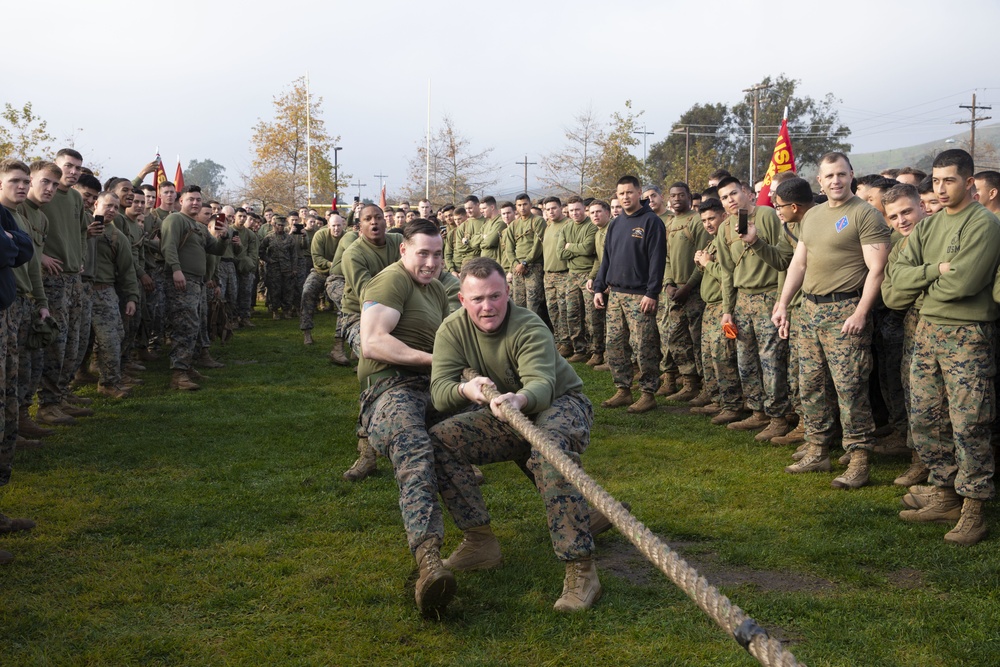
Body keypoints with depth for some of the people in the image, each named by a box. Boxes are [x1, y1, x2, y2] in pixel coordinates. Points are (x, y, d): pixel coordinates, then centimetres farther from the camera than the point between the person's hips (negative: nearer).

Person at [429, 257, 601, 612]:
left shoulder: (530, 328, -24)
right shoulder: (453, 329, -11)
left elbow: (541, 384, -40)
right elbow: (439, 392, -21)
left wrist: (520, 399, -64)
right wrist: (465, 390, -46)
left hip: (561, 402, -5)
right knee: (440, 439, -14)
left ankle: (581, 569, -36)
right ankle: (480, 542, -5)